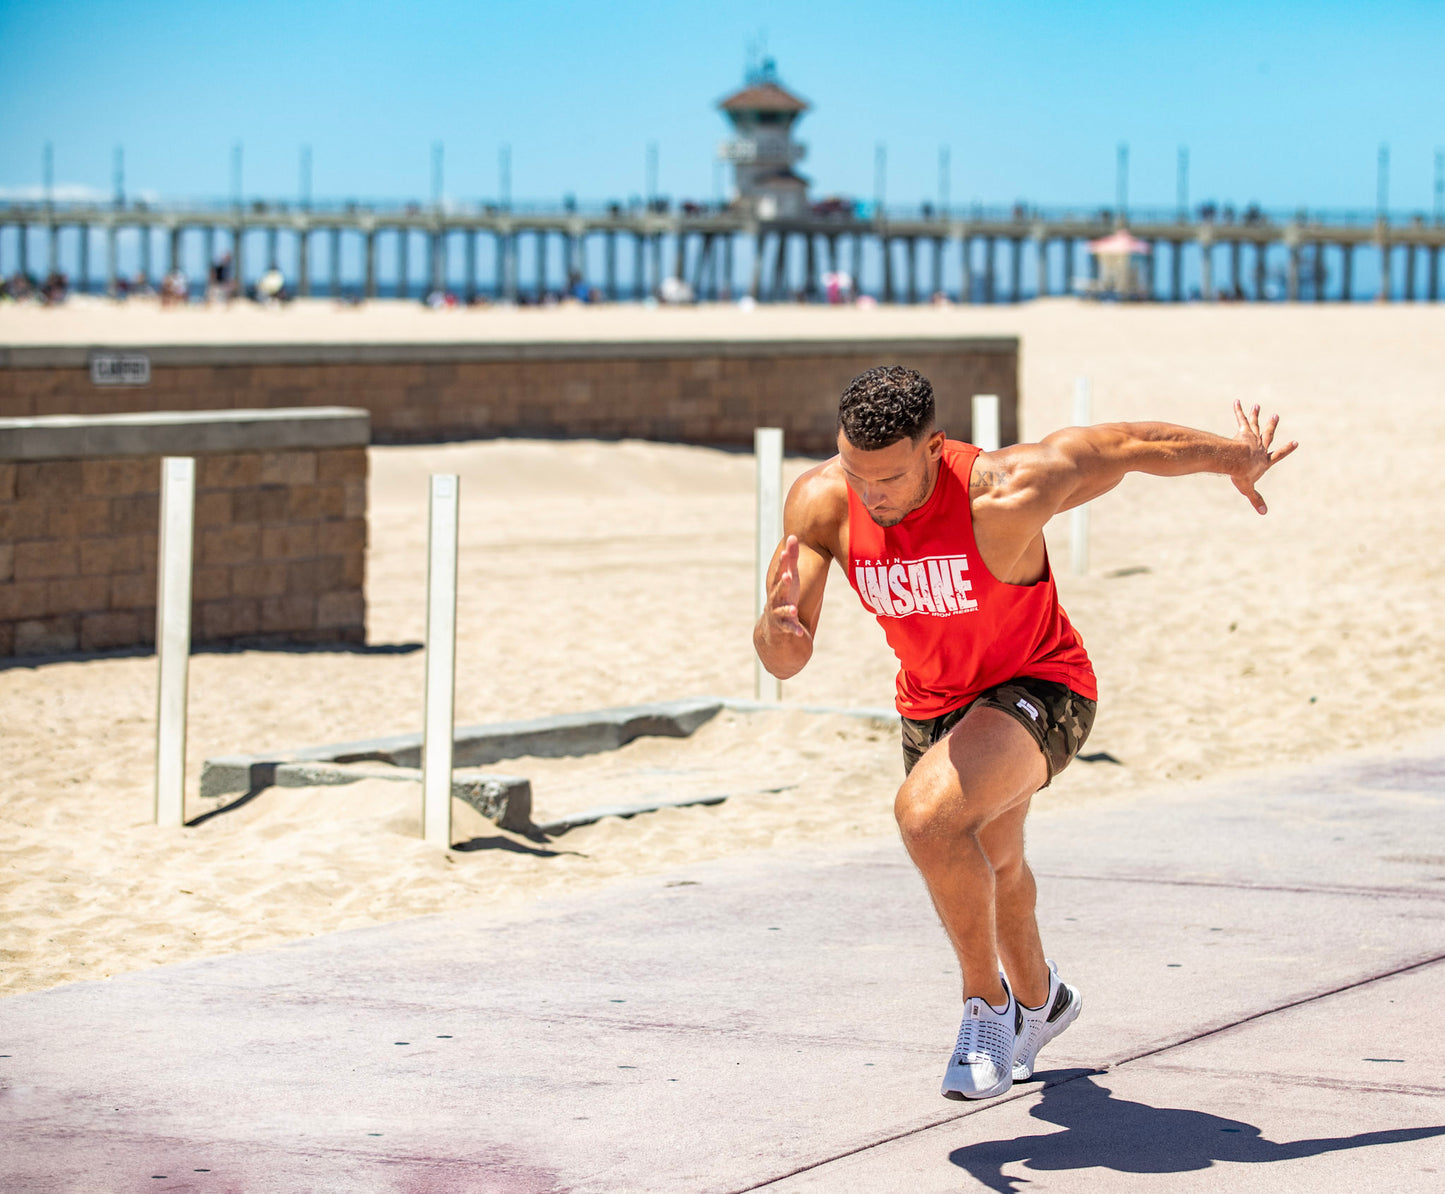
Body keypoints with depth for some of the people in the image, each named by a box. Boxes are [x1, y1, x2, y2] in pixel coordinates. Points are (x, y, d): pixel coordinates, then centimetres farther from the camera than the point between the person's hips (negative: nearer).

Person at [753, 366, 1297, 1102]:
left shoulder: (1004, 494, -34)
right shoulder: (820, 503, -23)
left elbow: (1127, 444, -17)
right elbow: (784, 662, -24)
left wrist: (1237, 458, 0)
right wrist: (778, 629, -49)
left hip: (1037, 691, -6)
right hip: (931, 703, 6)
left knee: (927, 814, -33)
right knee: (987, 871, 29)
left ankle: (988, 1004, -12)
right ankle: (1039, 1000, 60)